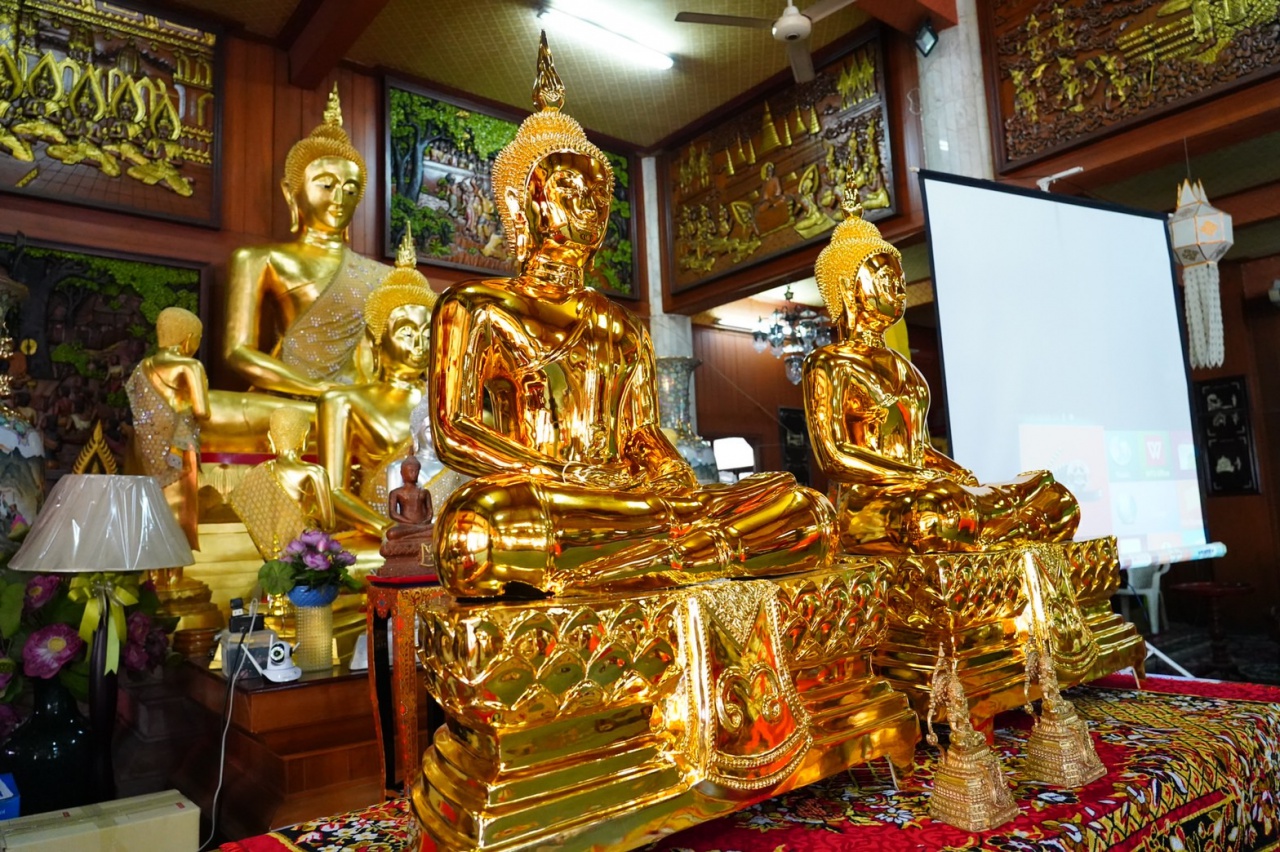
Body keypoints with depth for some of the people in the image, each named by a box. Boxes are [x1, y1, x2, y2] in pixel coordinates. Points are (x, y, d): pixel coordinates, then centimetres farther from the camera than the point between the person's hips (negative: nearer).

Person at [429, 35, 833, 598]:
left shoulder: (622, 328, 22)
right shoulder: (476, 307, 8)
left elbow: (642, 436, 16)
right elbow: (454, 432, -3)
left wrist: (681, 485, -8)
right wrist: (572, 481, -15)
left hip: (627, 501, 4)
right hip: (533, 501, -3)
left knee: (807, 510, -15)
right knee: (475, 527, -41)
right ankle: (690, 549, -24)